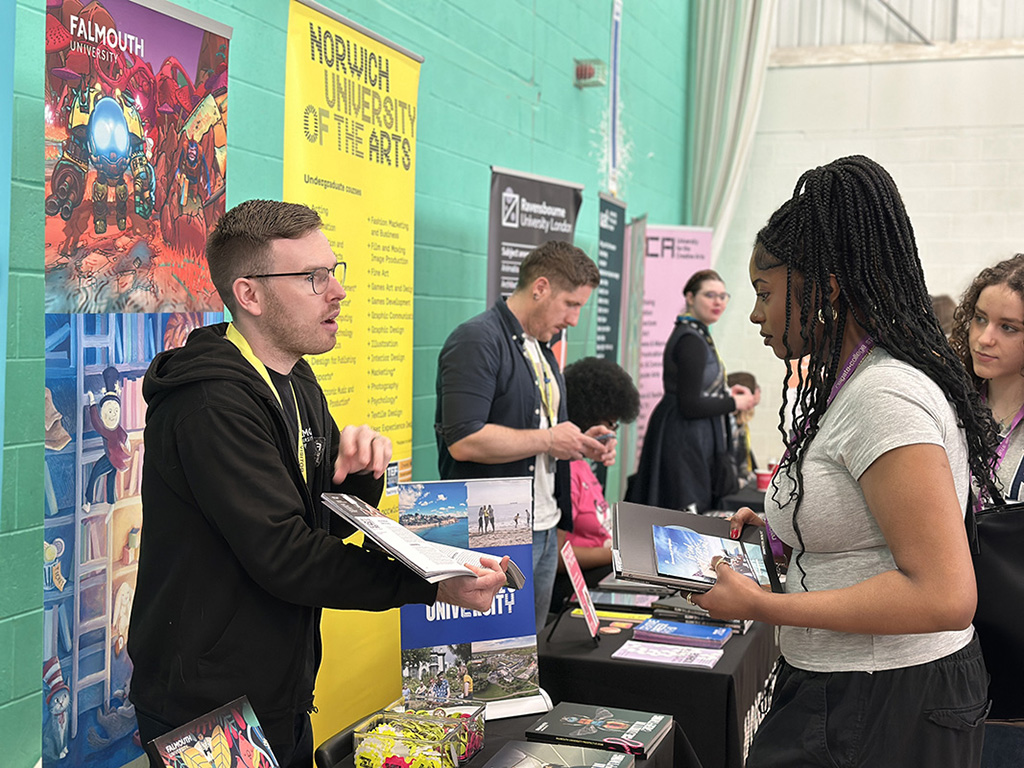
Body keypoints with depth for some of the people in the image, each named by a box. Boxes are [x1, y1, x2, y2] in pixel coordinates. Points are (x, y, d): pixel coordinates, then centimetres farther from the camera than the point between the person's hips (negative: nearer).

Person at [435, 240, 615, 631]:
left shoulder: (541, 348, 17)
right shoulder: (477, 341, -14)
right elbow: (464, 441, -25)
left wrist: (580, 443, 6)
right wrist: (548, 440, -17)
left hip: (544, 533, 9)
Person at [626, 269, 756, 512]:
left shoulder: (697, 334, 14)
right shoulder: (691, 341, -18)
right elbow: (690, 406, -21)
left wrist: (726, 393, 12)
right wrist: (735, 403, -10)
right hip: (684, 443, -10)